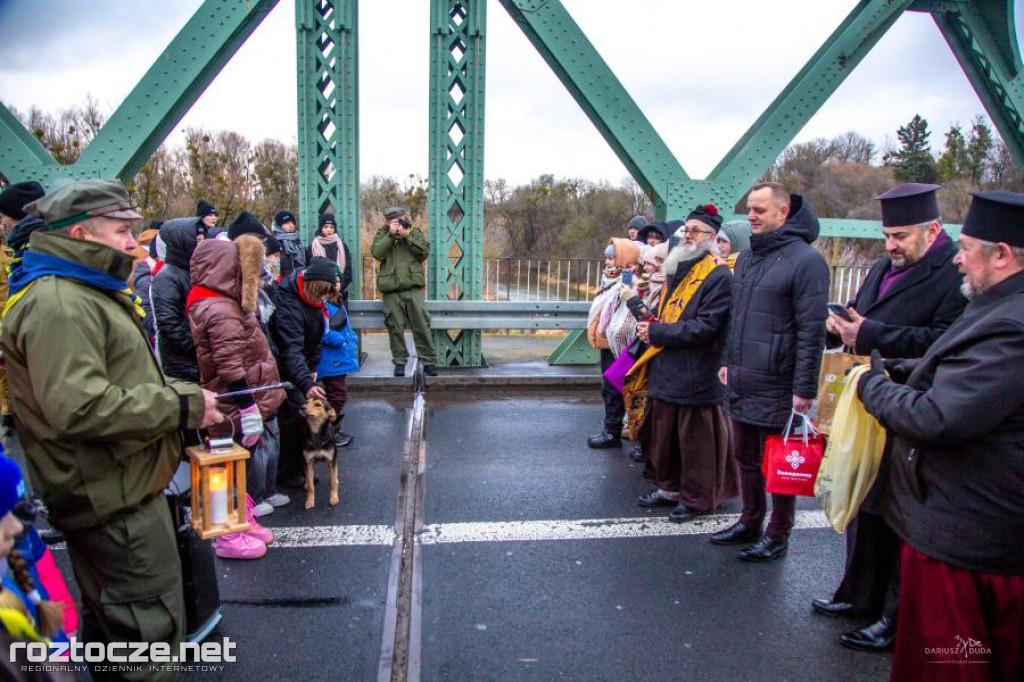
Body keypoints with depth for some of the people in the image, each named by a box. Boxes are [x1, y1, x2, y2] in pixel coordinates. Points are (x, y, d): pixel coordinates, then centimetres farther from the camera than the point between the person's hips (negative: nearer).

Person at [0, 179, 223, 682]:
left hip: (113, 490, 11)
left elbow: (122, 381, 24)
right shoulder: (57, 304, -19)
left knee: (110, 621, 25)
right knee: (151, 626, -1)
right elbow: (78, 406, -30)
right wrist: (183, 407, -22)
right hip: (114, 498, -11)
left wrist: (185, 395, 7)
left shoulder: (84, 293, 17)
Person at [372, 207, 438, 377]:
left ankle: (429, 361, 2)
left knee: (422, 325, -3)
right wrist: (391, 234, -10)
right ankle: (399, 361, 12)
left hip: (413, 288, 0)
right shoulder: (382, 234, 12)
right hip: (391, 290, 0)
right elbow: (377, 253, -6)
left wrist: (407, 236, -9)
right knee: (395, 327, 1)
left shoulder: (414, 232, 12)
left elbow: (425, 252, -2)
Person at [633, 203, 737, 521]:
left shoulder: (719, 276, -14)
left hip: (695, 374, -8)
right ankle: (669, 488, 33)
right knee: (665, 434, 16)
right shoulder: (678, 269, 14)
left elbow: (705, 327, -21)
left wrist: (656, 332, -17)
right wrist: (650, 325, 5)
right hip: (666, 372, 8)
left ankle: (696, 498, 19)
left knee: (694, 439, 4)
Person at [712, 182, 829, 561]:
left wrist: (804, 389, -17)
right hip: (741, 384, 8)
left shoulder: (805, 260, -13)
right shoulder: (747, 257, 12)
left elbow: (812, 330, -16)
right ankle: (750, 522, 35)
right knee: (745, 458, 18)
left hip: (776, 388, -8)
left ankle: (778, 537, 21)